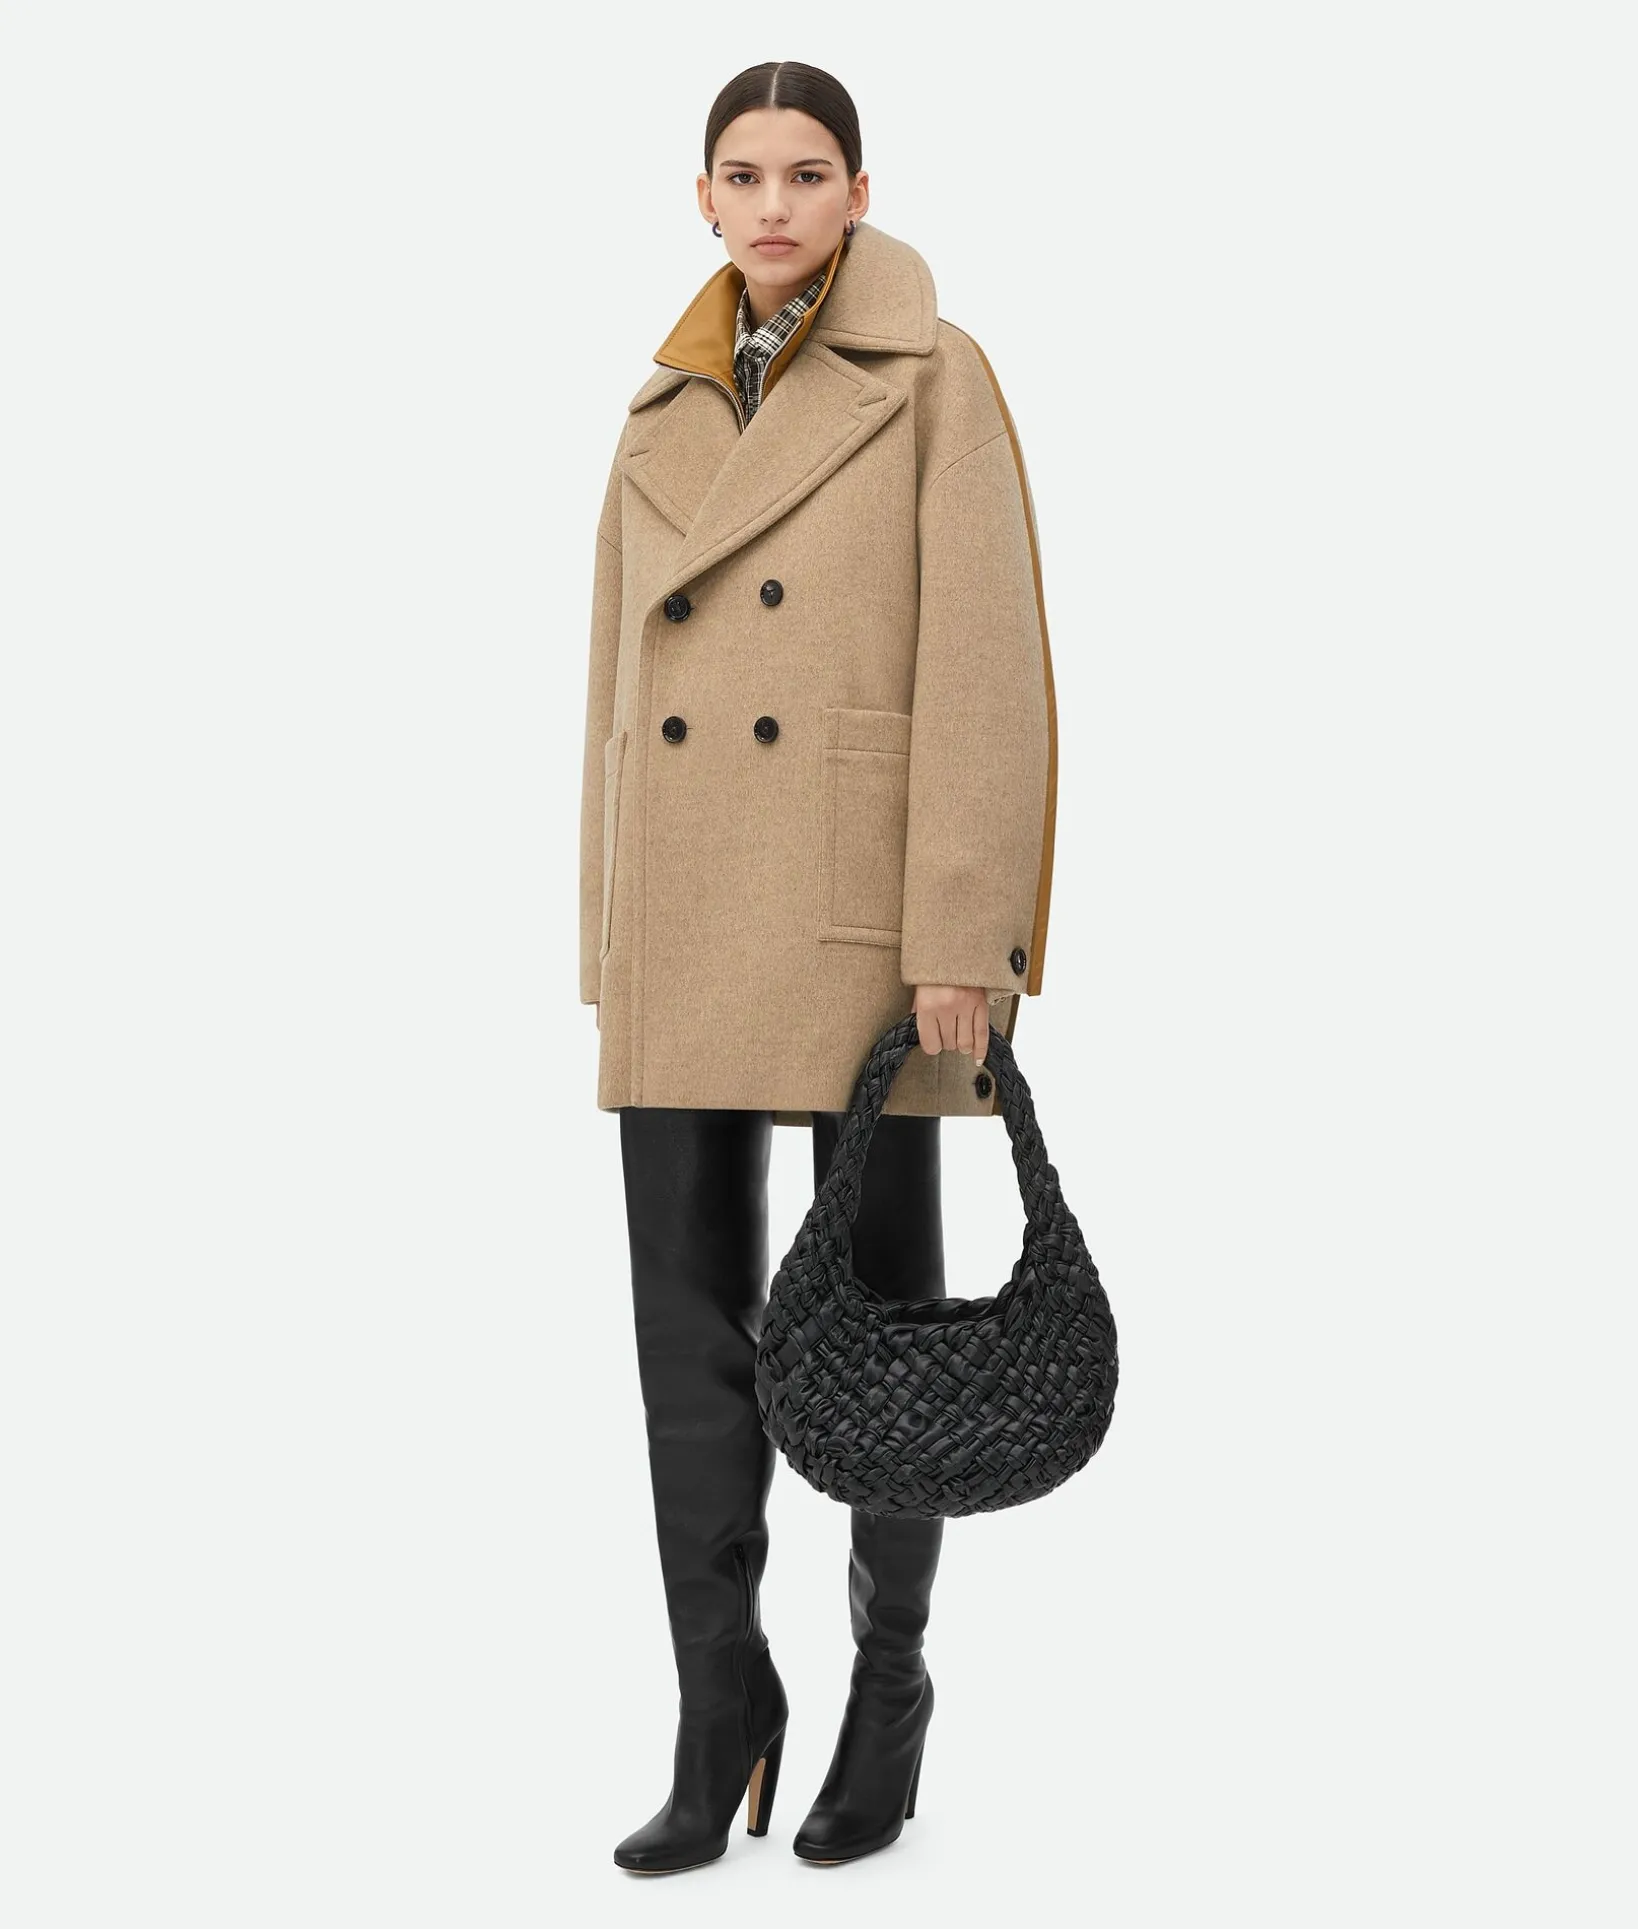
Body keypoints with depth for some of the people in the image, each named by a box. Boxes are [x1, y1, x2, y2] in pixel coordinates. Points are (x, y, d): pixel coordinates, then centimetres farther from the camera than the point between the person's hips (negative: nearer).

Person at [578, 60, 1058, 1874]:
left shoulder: (937, 380, -2)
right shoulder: (666, 413, 14)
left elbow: (986, 669, -9)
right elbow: (624, 685, 15)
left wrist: (964, 937, -17)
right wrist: (609, 948, 12)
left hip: (864, 901, -5)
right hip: (692, 911, 5)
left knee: (879, 1296, 3)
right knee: (691, 1311, 1)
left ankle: (889, 1684, 20)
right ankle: (720, 1723, 10)